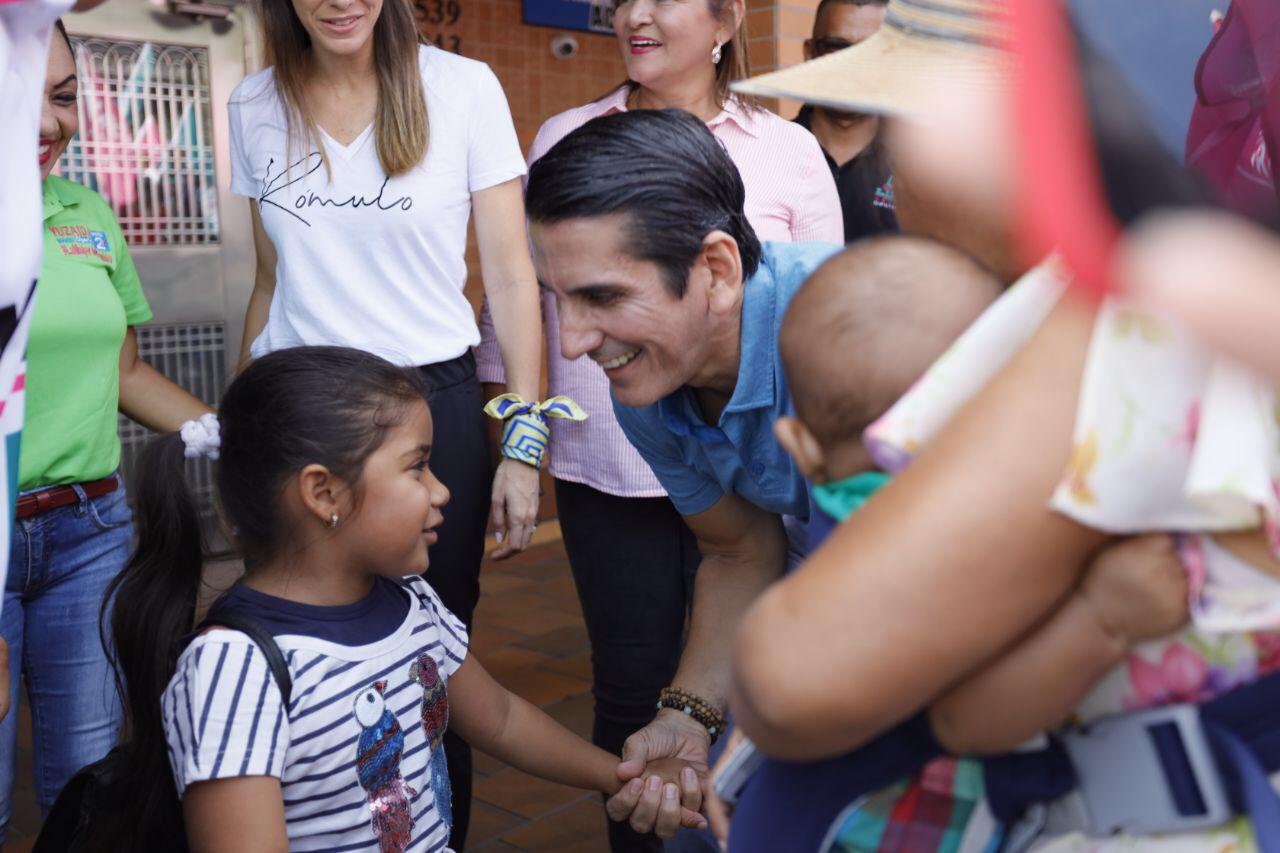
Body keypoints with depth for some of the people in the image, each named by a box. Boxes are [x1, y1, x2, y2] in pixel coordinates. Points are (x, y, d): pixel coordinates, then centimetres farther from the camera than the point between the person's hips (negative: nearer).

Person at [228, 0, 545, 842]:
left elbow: (511, 276, -3)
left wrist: (523, 443, -7)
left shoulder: (462, 87, -3)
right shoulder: (254, 106, 8)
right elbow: (273, 282, 15)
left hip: (433, 402, -2)